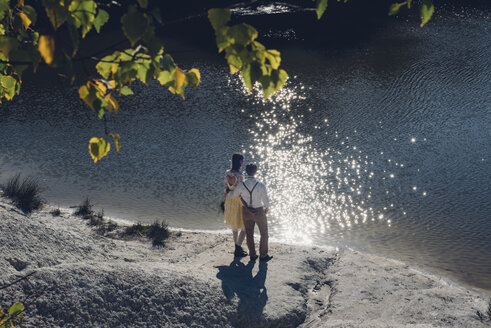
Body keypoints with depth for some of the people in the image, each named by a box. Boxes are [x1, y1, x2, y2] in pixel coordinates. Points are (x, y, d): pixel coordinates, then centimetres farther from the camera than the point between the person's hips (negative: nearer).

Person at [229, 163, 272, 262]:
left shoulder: (241, 185, -18)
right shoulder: (260, 185, -24)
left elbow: (232, 195, 1)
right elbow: (266, 200, -14)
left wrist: (228, 192, 26)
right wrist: (266, 208, 9)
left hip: (246, 212, 3)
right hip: (259, 212, -3)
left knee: (249, 234, 19)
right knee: (264, 233, 17)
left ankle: (252, 255, 28)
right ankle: (263, 255, 24)